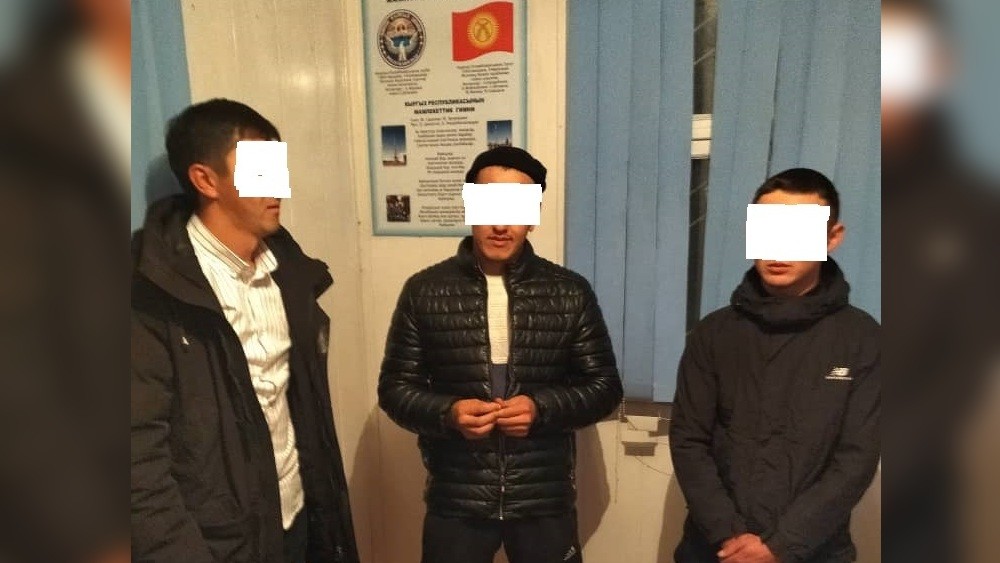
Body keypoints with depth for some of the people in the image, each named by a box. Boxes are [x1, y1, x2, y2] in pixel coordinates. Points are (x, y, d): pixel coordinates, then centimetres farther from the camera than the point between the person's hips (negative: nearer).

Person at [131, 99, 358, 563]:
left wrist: (329, 508, 7)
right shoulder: (154, 290, -18)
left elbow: (308, 400, 6)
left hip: (298, 515, 6)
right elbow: (140, 449, -17)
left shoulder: (287, 266, 1)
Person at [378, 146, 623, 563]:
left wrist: (542, 407, -17)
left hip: (545, 502, 1)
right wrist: (447, 412, -19)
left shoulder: (571, 293, -4)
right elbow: (394, 387, 0)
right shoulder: (424, 291, -5)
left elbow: (605, 386, 0)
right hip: (455, 504, 0)